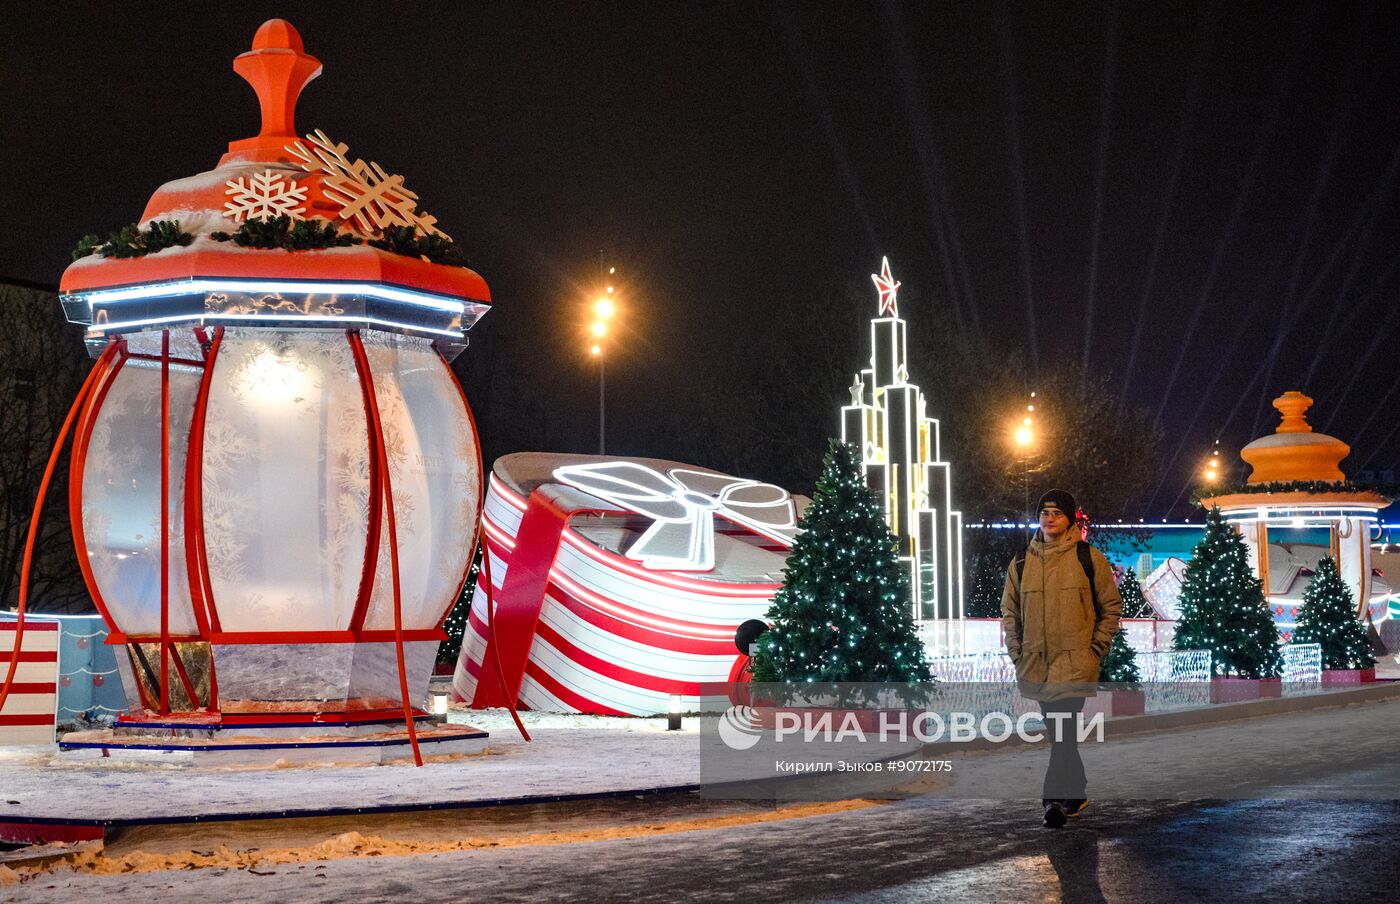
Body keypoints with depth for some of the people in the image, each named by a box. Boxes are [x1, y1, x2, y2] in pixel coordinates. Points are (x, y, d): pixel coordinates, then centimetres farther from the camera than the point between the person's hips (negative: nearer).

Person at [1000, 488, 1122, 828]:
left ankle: (1055, 798, -13)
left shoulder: (1089, 558, 0)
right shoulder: (1021, 563, 9)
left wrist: (1095, 650, -3)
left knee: (1064, 732, -13)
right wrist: (1018, 654, 6)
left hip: (1075, 664, -4)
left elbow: (1111, 607, 4)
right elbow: (1009, 612, 14)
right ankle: (1076, 792, 24)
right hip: (1036, 665, 4)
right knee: (1057, 733, 12)